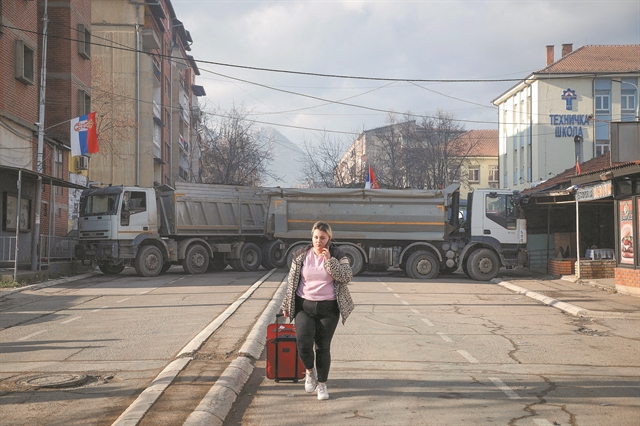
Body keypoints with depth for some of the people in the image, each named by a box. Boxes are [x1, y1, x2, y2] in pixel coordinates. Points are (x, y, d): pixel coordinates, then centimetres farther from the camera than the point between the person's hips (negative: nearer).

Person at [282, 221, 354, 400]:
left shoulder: (337, 256, 0)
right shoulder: (301, 255, 3)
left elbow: (347, 276, -13)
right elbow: (291, 281, 9)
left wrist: (329, 260, -19)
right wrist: (287, 306, 10)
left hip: (328, 308, -1)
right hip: (304, 306, 1)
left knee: (323, 347, 3)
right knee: (303, 344, -14)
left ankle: (322, 384, 20)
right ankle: (310, 371, 16)